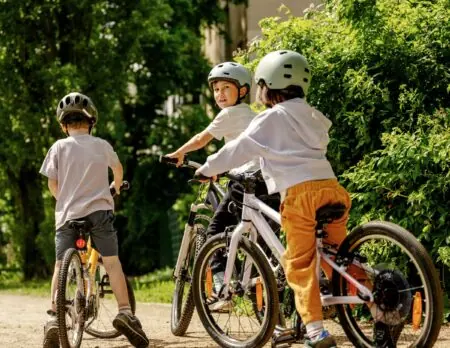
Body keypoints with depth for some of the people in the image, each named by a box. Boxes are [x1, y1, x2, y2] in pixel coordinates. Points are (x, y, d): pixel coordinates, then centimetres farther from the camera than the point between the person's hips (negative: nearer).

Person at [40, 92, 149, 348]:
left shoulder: (59, 147, 2)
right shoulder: (102, 145, 7)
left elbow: (52, 183, 2)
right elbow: (118, 169, 27)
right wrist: (117, 187, 49)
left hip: (68, 214, 0)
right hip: (100, 210, 0)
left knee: (61, 265, 8)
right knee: (112, 262, 2)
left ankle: (54, 316, 0)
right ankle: (125, 312, -10)